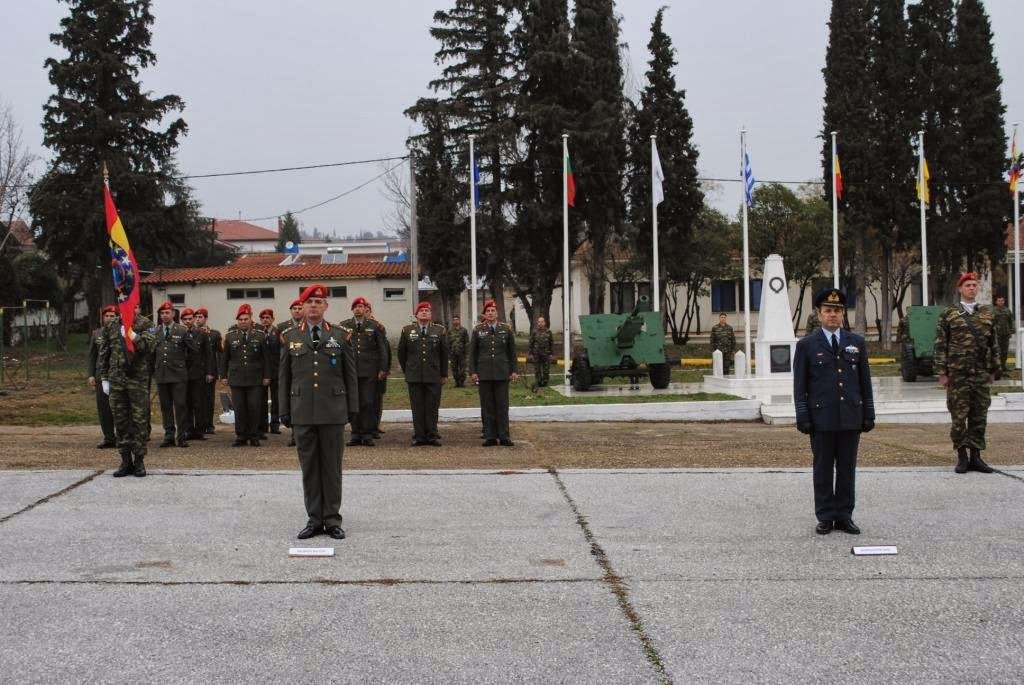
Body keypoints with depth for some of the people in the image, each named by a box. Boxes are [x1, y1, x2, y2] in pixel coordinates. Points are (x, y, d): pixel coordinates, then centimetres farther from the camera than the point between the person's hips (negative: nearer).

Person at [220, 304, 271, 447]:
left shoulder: (260, 335, 3)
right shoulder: (230, 336, 6)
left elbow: (266, 358, 5)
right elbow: (224, 358, 11)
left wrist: (266, 376, 1)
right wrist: (223, 376, 7)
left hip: (255, 379, -1)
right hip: (236, 379, 1)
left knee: (254, 408, -1)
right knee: (239, 409, 2)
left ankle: (254, 436, 9)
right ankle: (241, 436, 10)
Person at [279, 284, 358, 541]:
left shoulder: (340, 336, 5)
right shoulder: (289, 337, 8)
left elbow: (350, 374, 7)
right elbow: (284, 377, 9)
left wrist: (353, 407, 2)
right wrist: (284, 411, 6)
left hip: (333, 412, -1)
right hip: (303, 412, 1)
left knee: (332, 466, 3)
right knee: (309, 466, 5)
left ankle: (332, 519, 10)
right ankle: (314, 519, 12)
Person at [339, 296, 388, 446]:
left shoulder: (374, 326, 7)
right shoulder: (344, 326, 9)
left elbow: (381, 348, 8)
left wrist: (382, 369, 2)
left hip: (369, 371, -1)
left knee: (368, 403, -4)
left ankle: (367, 434, 2)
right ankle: (356, 434, 9)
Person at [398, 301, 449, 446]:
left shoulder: (440, 331, 7)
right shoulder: (407, 331, 8)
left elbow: (444, 354, 8)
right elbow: (401, 353, 14)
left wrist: (444, 374, 7)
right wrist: (406, 371, 13)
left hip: (434, 376, 0)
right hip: (414, 377, 0)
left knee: (432, 407, 0)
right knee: (417, 407, 2)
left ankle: (432, 435, 7)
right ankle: (419, 436, 7)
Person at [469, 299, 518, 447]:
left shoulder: (506, 329, 6)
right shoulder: (477, 330, 4)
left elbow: (512, 351, 9)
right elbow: (472, 352, 6)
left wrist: (513, 371, 4)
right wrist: (472, 372, -2)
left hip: (502, 373, 0)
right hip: (484, 373, 0)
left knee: (502, 405, 0)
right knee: (487, 406, 2)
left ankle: (504, 437, 3)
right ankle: (490, 437, 7)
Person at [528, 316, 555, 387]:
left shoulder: (548, 331, 3)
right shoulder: (534, 331, 1)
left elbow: (552, 343, 7)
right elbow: (531, 343, 4)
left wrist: (551, 353, 2)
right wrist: (530, 353, 0)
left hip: (546, 354, 0)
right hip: (536, 354, 0)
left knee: (546, 369, 3)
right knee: (537, 369, 3)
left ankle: (545, 382, 13)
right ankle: (538, 382, 11)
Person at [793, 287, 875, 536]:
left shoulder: (857, 343, 10)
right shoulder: (806, 345, 2)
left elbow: (865, 382, 11)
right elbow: (800, 385, 1)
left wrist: (869, 414, 6)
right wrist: (802, 417, -5)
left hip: (851, 417, 2)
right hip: (821, 418, -2)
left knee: (847, 468, 5)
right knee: (823, 469, 3)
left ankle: (844, 516, 13)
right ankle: (825, 517, 10)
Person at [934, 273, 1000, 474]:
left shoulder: (987, 313, 10)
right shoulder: (948, 315, 1)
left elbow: (993, 344, 13)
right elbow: (940, 346, -1)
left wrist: (993, 370, 9)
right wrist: (942, 373, -6)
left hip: (981, 374, 3)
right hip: (957, 375, -3)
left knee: (979, 416, 5)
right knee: (959, 417, -1)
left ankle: (976, 456, 13)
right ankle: (962, 457, 8)